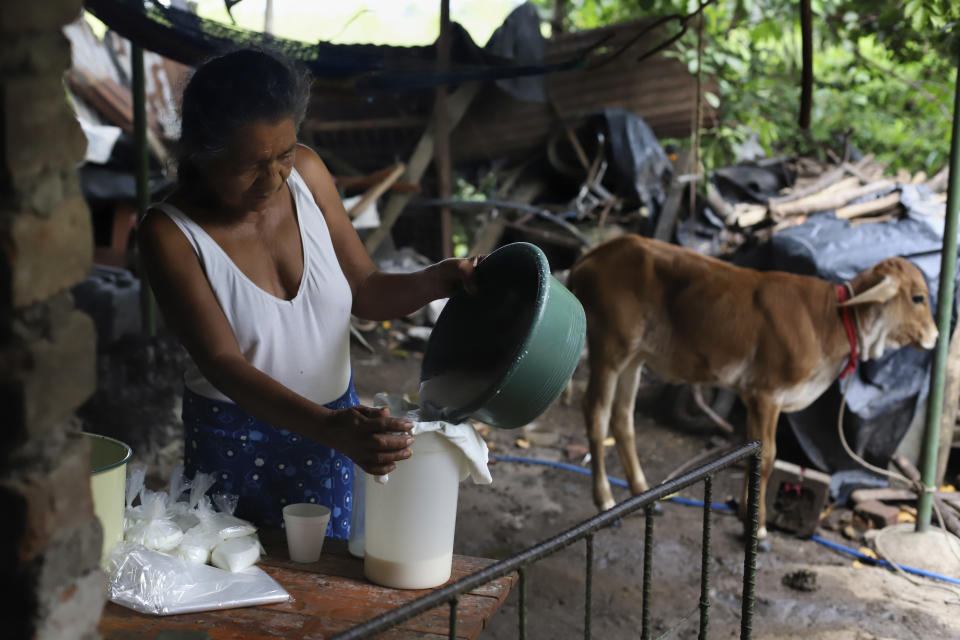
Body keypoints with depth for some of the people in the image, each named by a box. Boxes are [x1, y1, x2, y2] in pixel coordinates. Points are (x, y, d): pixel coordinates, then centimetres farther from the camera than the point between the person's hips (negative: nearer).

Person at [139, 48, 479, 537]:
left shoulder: (306, 173, -7)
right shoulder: (170, 233, -19)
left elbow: (365, 291, 2)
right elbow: (222, 364, -27)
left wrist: (439, 280, -18)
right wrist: (330, 428, -40)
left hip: (335, 424, 4)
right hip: (234, 445, -4)